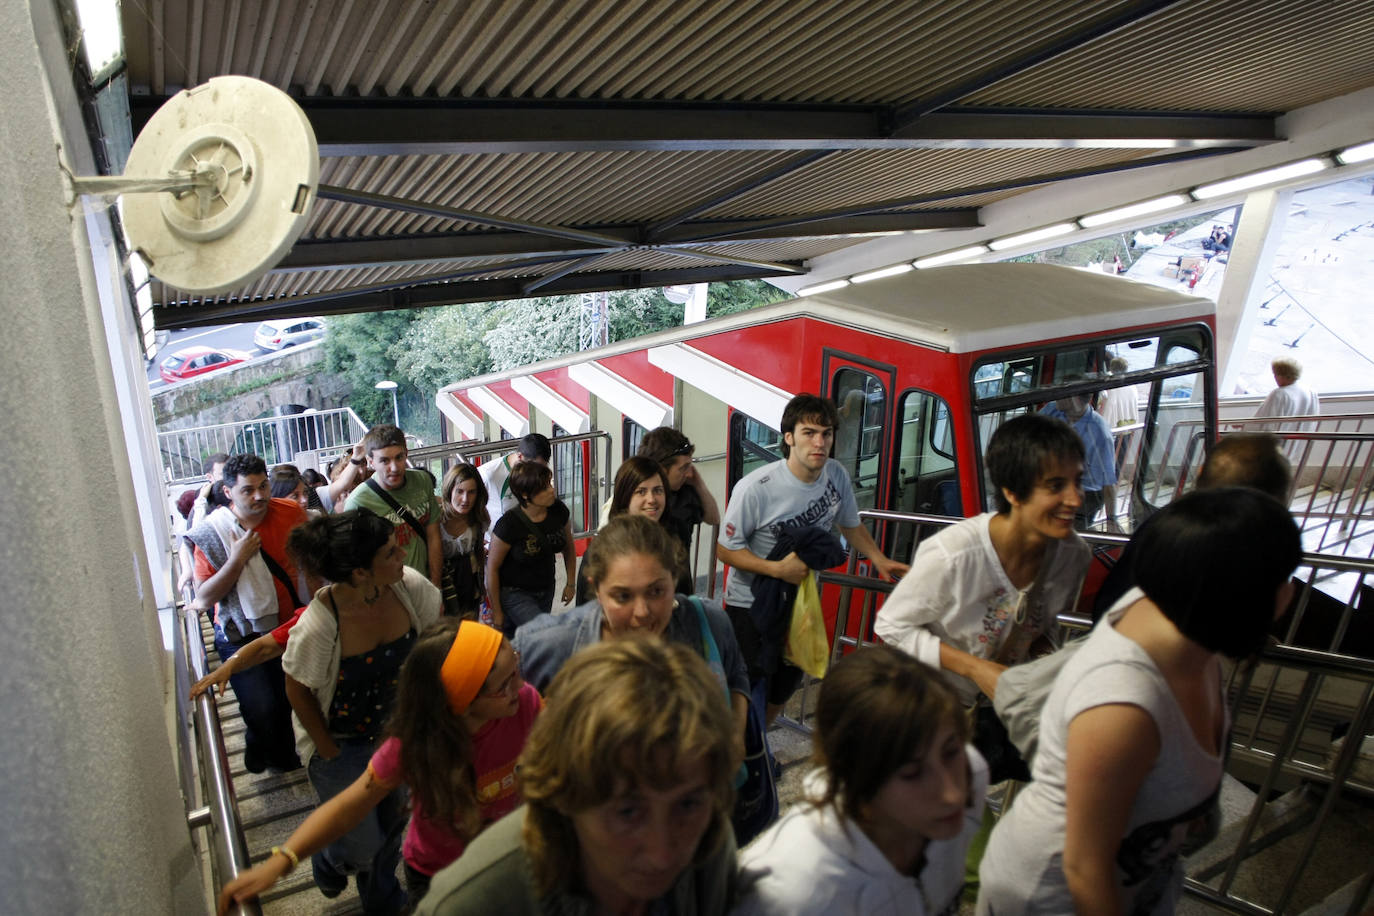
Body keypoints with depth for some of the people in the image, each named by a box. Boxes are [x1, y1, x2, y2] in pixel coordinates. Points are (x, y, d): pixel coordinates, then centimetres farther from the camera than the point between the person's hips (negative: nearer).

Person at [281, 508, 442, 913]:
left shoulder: (409, 585, -24)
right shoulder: (318, 625, -33)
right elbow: (298, 691, -15)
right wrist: (330, 753, -6)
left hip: (396, 728, 4)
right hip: (341, 743, -4)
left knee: (393, 821, 21)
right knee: (362, 845, 8)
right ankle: (329, 859, 47)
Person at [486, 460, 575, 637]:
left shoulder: (559, 511, -11)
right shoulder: (509, 524, -24)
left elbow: (568, 547, 9)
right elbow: (492, 568, -14)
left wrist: (571, 583, 12)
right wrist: (496, 612, -8)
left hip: (546, 592, 5)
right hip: (513, 594, -5)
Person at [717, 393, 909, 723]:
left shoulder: (836, 476, -9)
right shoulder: (755, 488, -26)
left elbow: (850, 524, 10)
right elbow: (725, 549, -19)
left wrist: (880, 560, -1)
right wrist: (778, 569, -28)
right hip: (750, 605, -6)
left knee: (784, 688, 23)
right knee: (751, 697, -2)